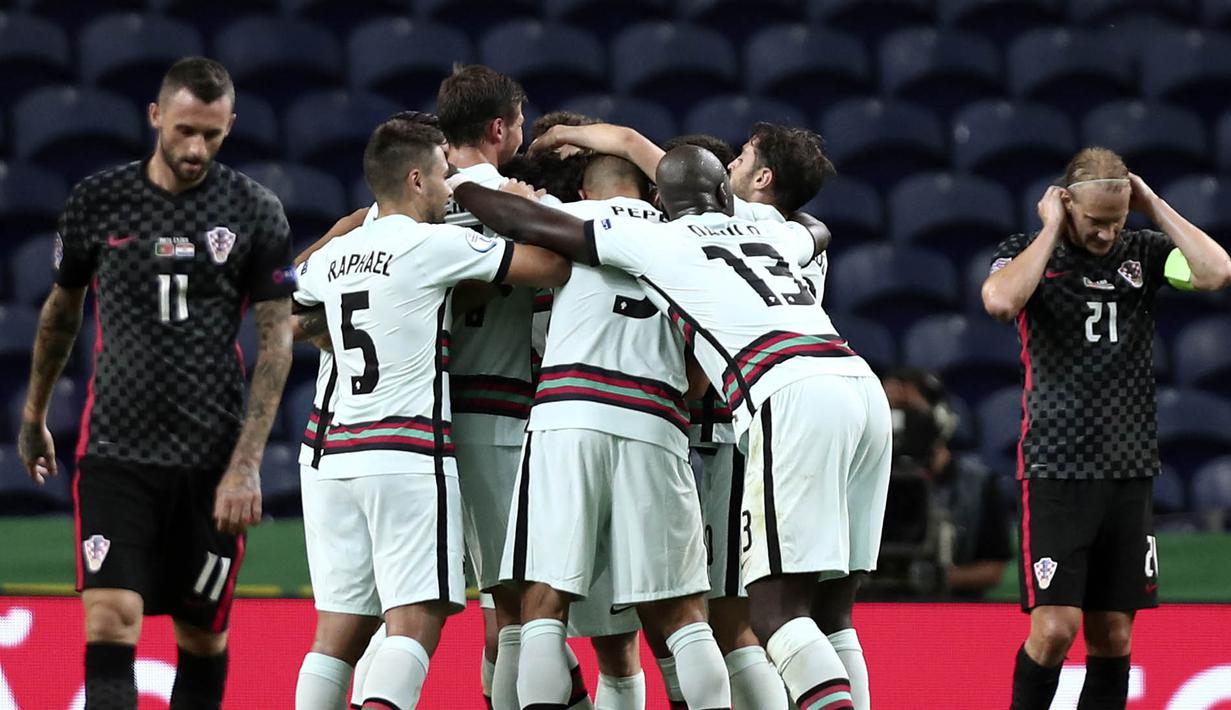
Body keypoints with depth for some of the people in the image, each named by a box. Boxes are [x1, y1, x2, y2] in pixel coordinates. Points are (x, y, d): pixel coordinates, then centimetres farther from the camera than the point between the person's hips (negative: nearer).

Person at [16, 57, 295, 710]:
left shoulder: (255, 213, 0)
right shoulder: (97, 201, 3)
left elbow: (276, 340, -2)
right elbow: (62, 308, 19)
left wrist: (246, 464, -10)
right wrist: (33, 416, 27)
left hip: (211, 460, 0)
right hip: (115, 453, 0)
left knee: (203, 633, 8)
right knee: (109, 626, -14)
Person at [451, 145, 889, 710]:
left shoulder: (659, 242, 11)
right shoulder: (766, 235, 29)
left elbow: (530, 225, 13)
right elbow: (816, 229, 54)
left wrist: (458, 189, 29)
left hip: (793, 399, -7)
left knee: (776, 606, -8)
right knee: (824, 604, 13)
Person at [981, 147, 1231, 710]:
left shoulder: (1143, 252, 7)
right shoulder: (1027, 252, 0)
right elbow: (1000, 301, -22)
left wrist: (1153, 205, -5)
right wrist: (1052, 229, -12)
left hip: (1129, 472, 4)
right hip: (1057, 469, -4)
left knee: (1113, 637, 5)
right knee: (1056, 627, -13)